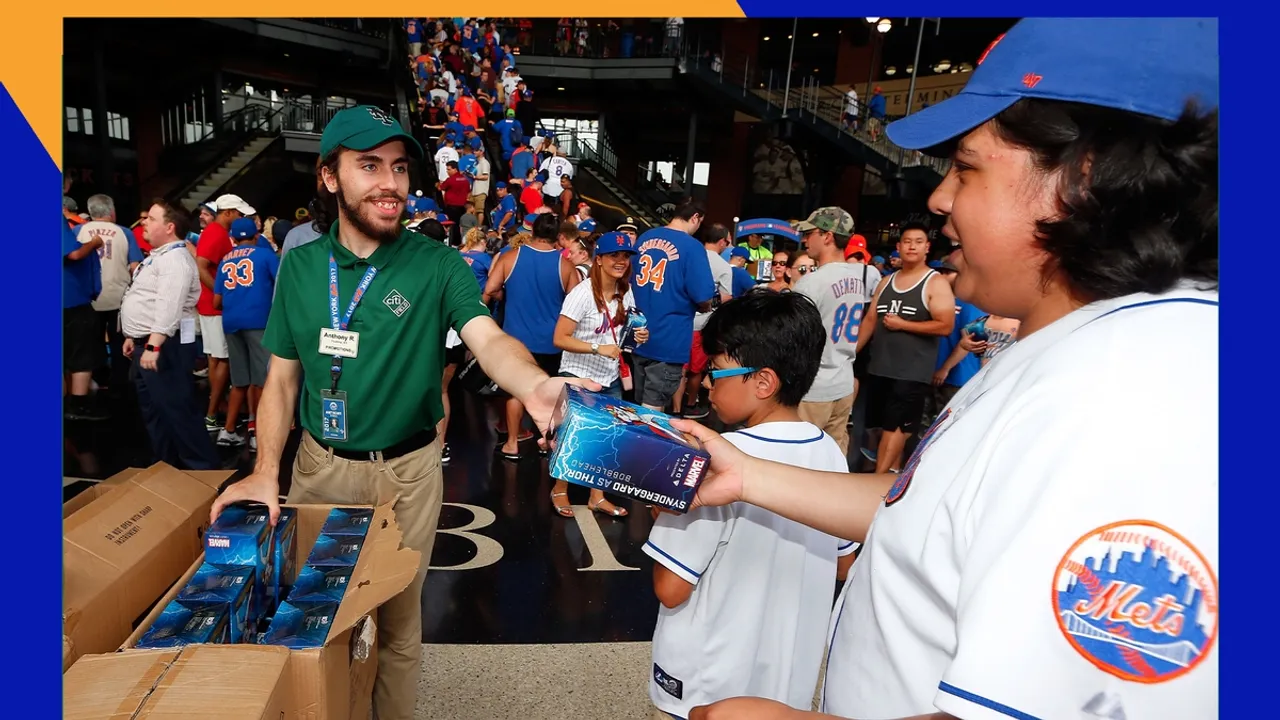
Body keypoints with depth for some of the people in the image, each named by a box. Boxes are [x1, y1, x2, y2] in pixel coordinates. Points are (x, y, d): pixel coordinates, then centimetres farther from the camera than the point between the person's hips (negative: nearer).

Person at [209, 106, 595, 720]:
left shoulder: (437, 264, -12)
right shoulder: (300, 265, -3)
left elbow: (488, 339, -29)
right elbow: (281, 377, 2)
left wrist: (534, 385, -51)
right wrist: (265, 471, -11)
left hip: (406, 470, -2)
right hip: (319, 465, 3)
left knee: (398, 623, 15)